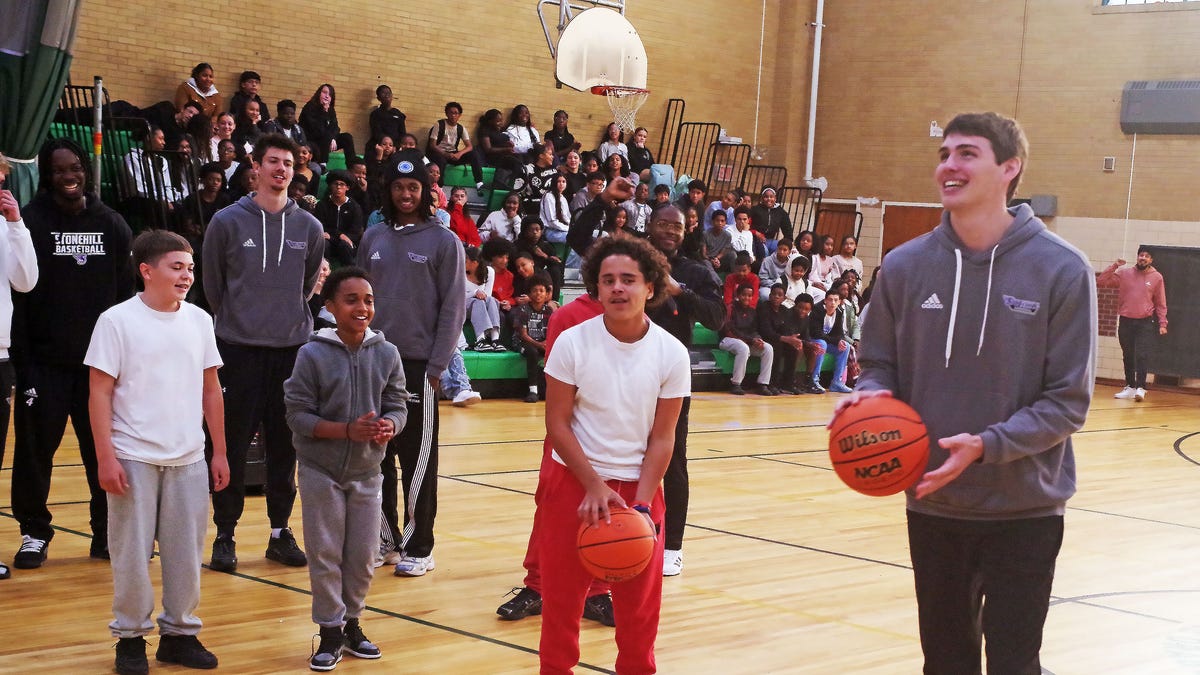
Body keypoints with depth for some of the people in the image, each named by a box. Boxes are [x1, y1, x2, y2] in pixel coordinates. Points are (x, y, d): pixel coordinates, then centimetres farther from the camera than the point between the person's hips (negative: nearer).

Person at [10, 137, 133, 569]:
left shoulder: (111, 224, 7)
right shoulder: (31, 222, -3)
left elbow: (126, 292, 9)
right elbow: (17, 294, -5)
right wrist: (23, 361, -11)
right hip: (45, 361, -2)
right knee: (35, 448, 3)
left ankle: (108, 532, 17)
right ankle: (34, 533, 16)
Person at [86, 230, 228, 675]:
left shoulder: (199, 320, 6)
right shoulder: (117, 321, -7)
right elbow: (100, 393, -7)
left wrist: (219, 452, 10)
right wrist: (105, 458, -11)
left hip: (189, 459, 4)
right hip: (134, 458, -4)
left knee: (186, 551, 8)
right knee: (132, 552, 4)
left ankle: (179, 632, 21)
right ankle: (130, 636, 17)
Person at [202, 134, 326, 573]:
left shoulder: (309, 227, 5)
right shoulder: (228, 222, -2)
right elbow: (212, 284, 7)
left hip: (292, 348, 2)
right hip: (238, 348, -2)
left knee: (285, 446, 8)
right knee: (233, 444, 0)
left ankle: (281, 531, 18)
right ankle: (225, 534, 9)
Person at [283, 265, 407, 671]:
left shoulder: (386, 354, -5)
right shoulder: (313, 354, -13)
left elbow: (398, 407, 0)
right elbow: (298, 414, -13)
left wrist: (388, 426, -23)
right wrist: (348, 430, -24)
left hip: (366, 472, 3)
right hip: (321, 472, -3)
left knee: (363, 555, 10)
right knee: (326, 554, 4)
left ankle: (352, 623, 29)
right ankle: (331, 632, 17)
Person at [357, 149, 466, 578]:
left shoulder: (443, 242, -2)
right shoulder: (373, 239, 10)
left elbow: (453, 310, -5)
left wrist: (436, 367, -10)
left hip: (418, 364, -4)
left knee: (418, 462, 0)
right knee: (377, 457, 9)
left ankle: (419, 547, 7)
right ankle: (386, 536, 21)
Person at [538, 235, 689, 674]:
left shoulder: (672, 354, -7)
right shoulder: (573, 342, -10)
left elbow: (662, 437, -4)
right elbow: (557, 424, -8)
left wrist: (642, 502, -13)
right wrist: (595, 486, -15)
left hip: (639, 486, 1)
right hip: (574, 481, -1)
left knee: (640, 600, 7)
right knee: (562, 592, 5)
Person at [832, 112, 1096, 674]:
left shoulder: (1061, 269, -10)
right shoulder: (906, 265, -1)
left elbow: (1067, 401, -10)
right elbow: (880, 365, 9)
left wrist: (986, 446, -24)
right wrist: (871, 395, -15)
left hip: (1025, 509, -3)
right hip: (932, 505, 3)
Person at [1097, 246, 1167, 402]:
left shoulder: (1157, 277, 1)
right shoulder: (1124, 273, 3)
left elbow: (1161, 303, 5)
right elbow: (1101, 281, 0)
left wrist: (1162, 323, -1)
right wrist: (1114, 266, -8)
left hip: (1145, 323, -2)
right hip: (1125, 321, 2)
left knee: (1141, 356, -13)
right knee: (1128, 357, 9)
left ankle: (1140, 388, -16)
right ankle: (1130, 387, 18)